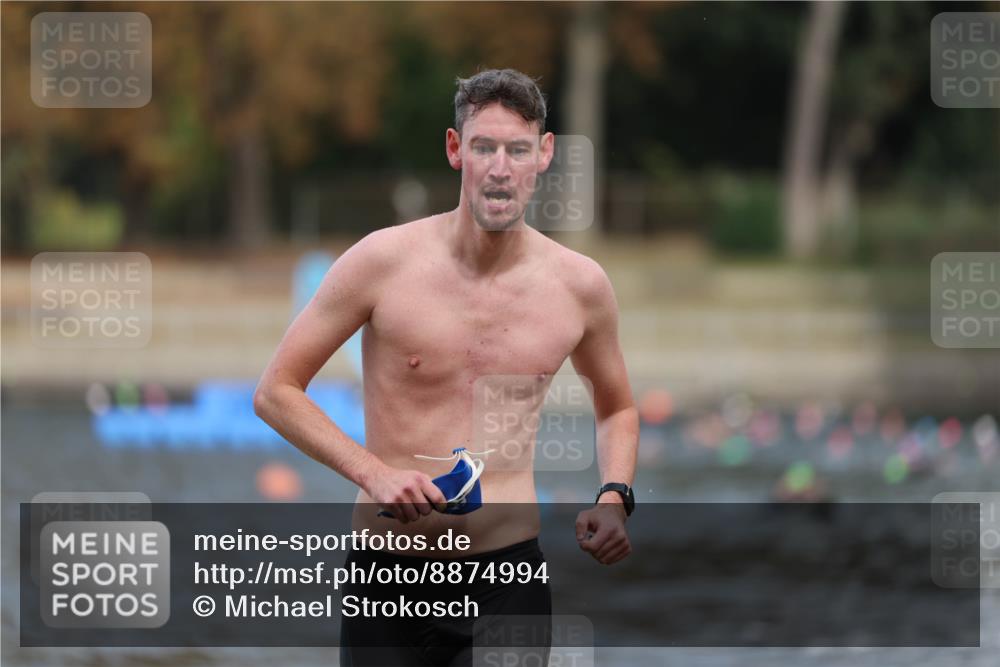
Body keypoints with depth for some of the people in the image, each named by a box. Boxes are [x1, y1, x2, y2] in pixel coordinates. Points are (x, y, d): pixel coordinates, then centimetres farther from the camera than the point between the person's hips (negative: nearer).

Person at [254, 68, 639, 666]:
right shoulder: (384, 262, -6)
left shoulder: (579, 285, 2)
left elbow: (617, 408, 21)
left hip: (511, 570, 2)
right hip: (392, 572, -1)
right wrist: (372, 472, -14)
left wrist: (615, 497, 2)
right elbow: (276, 392, -1)